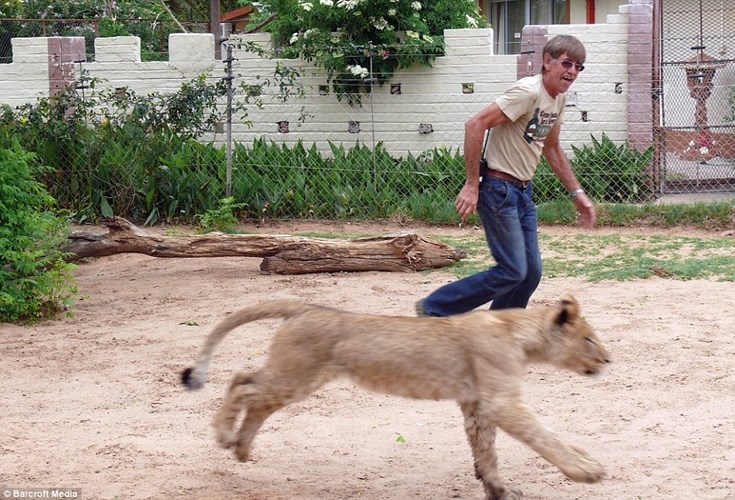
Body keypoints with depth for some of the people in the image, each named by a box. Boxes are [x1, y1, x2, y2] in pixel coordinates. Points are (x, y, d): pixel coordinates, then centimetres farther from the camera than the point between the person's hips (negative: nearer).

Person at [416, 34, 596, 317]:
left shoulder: (558, 98, 10)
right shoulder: (528, 91, -19)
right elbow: (475, 125, -24)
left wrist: (577, 193, 23)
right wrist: (472, 185, -24)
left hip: (523, 191, 9)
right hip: (499, 190, -9)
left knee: (530, 273, 7)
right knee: (512, 271, -11)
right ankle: (434, 309, 0)